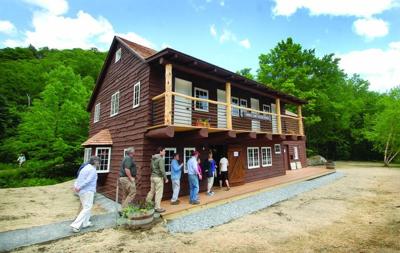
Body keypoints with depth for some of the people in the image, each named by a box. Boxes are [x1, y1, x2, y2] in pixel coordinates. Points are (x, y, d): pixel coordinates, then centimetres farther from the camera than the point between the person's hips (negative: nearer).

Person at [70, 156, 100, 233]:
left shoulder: (86, 167, 14)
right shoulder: (93, 170, -14)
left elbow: (79, 178, 9)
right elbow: (88, 181, -22)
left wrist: (76, 185, -2)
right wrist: (79, 187, -14)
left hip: (82, 191, 10)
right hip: (88, 191, -10)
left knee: (86, 207, 19)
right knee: (87, 208, -2)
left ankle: (85, 223, 25)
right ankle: (76, 225, -4)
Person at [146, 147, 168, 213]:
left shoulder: (153, 158, 10)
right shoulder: (161, 159, -16)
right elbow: (162, 170, -21)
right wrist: (166, 178, -14)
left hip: (153, 177, 9)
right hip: (158, 177, -9)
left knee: (152, 191, 19)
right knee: (158, 193, 0)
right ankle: (158, 208, 7)